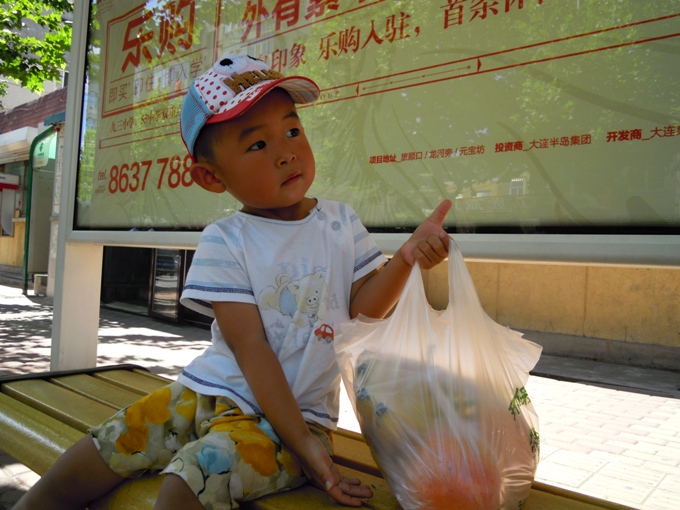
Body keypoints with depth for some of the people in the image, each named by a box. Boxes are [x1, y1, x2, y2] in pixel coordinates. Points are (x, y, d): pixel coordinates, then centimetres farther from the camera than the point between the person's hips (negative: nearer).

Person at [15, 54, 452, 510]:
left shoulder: (340, 223, -1)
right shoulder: (224, 242, -7)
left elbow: (362, 313, -5)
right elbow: (251, 349, -14)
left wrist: (407, 257, -22)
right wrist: (304, 444, -19)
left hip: (298, 412, -1)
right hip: (205, 393, 2)